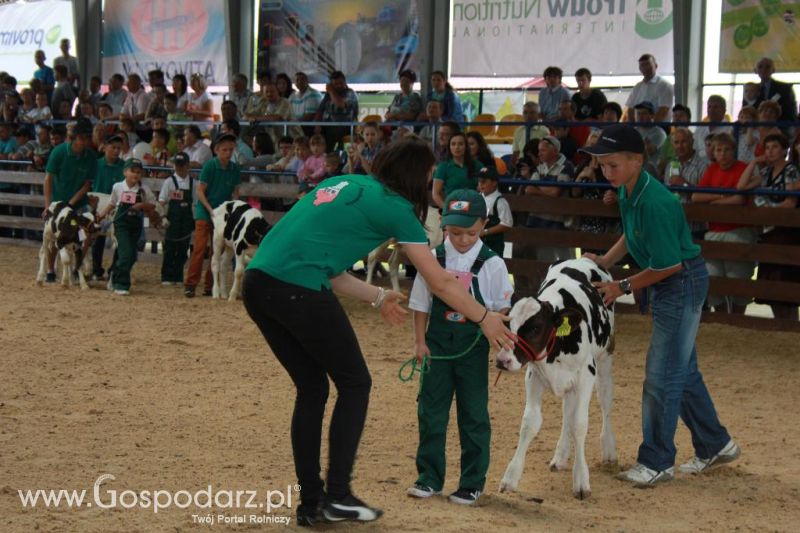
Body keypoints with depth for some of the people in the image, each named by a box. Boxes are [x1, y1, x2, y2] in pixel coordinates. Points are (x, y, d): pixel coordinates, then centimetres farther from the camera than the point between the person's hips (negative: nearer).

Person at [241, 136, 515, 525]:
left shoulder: (343, 184, 23)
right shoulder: (394, 207, 4)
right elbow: (441, 283, 9)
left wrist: (377, 298, 35)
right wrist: (486, 319, 22)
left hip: (257, 284, 7)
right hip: (299, 292, -7)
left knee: (312, 389, 19)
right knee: (355, 384, 12)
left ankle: (310, 503, 21)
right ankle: (337, 496, 10)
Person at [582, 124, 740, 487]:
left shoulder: (655, 202, -29)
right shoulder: (627, 191, 0)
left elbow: (669, 265, -23)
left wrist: (624, 287, -15)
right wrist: (604, 262, 5)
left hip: (683, 283, -10)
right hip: (667, 286, 10)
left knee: (662, 375, -5)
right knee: (682, 370, 18)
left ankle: (657, 461, 5)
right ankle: (715, 445, 31)